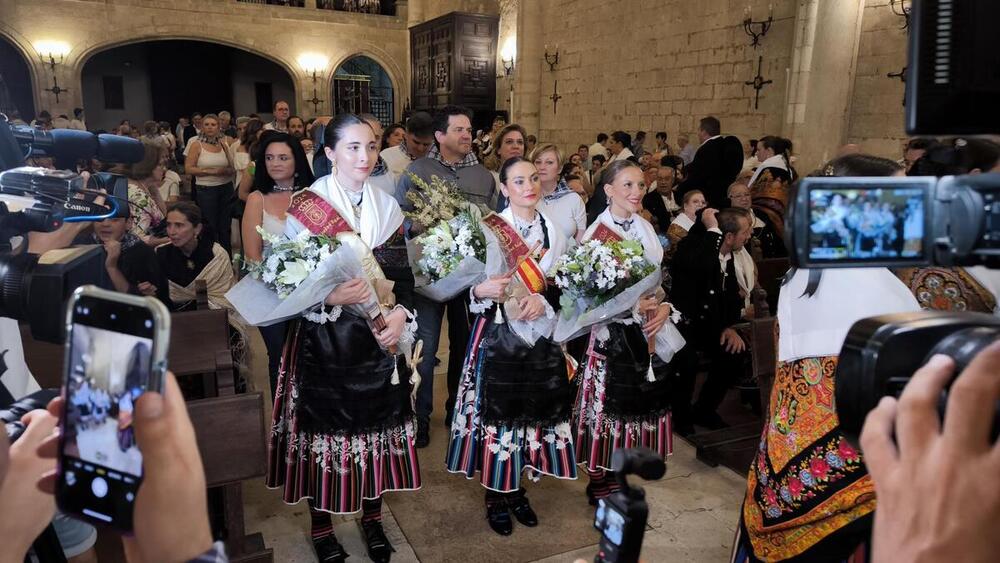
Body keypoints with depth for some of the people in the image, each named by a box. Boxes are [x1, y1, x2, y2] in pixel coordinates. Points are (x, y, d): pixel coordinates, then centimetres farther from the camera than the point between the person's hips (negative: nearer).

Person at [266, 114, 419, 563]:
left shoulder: (386, 205, 5)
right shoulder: (304, 208, -7)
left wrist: (400, 314, -12)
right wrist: (331, 298, -26)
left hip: (378, 340, 4)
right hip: (323, 342, -3)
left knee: (376, 423, 12)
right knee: (324, 427, 6)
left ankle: (372, 516, 34)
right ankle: (322, 525, 28)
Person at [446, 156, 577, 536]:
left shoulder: (553, 230, 7)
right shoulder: (489, 229, -7)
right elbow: (473, 287, -9)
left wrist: (543, 300, -14)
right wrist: (483, 290, -32)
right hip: (498, 335, -4)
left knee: (532, 411, 10)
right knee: (497, 411, 1)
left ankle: (518, 489, 28)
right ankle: (496, 496, 19)